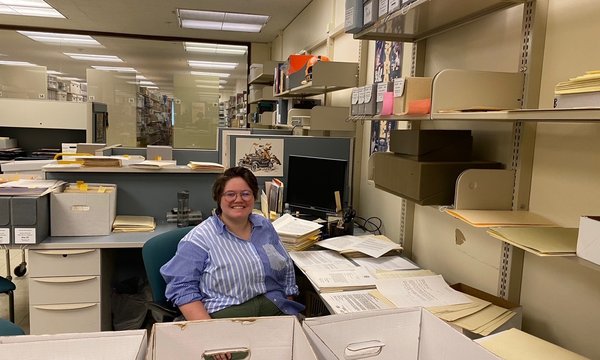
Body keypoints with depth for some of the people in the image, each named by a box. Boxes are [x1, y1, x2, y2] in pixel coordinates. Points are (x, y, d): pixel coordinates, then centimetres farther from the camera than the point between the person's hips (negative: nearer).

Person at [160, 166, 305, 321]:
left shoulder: (265, 226, 14)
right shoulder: (199, 238, -4)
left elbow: (287, 268, 21)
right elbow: (183, 288, -8)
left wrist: (288, 304, 9)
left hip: (277, 310, 4)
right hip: (224, 313, -3)